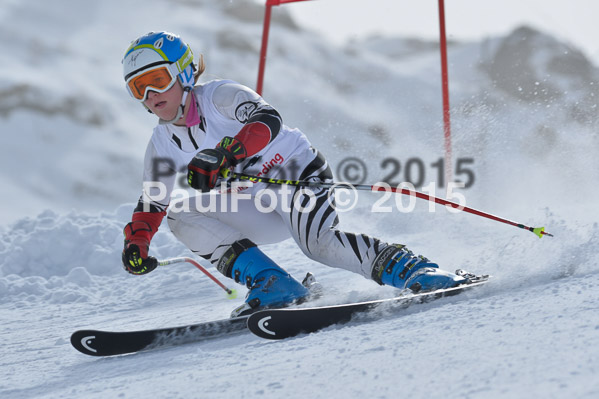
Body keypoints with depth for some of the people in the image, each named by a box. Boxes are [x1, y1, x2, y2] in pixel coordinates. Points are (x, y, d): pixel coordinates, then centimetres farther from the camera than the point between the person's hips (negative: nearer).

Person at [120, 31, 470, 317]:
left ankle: (412, 269, -25)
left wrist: (224, 155, -52)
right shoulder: (164, 143, 1)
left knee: (319, 242, -35)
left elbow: (268, 120, -37)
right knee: (183, 218, -15)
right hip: (261, 208, 7)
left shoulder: (219, 95, -18)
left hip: (299, 172, -7)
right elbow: (153, 202, 9)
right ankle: (272, 284, -23)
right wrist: (136, 244, -9)